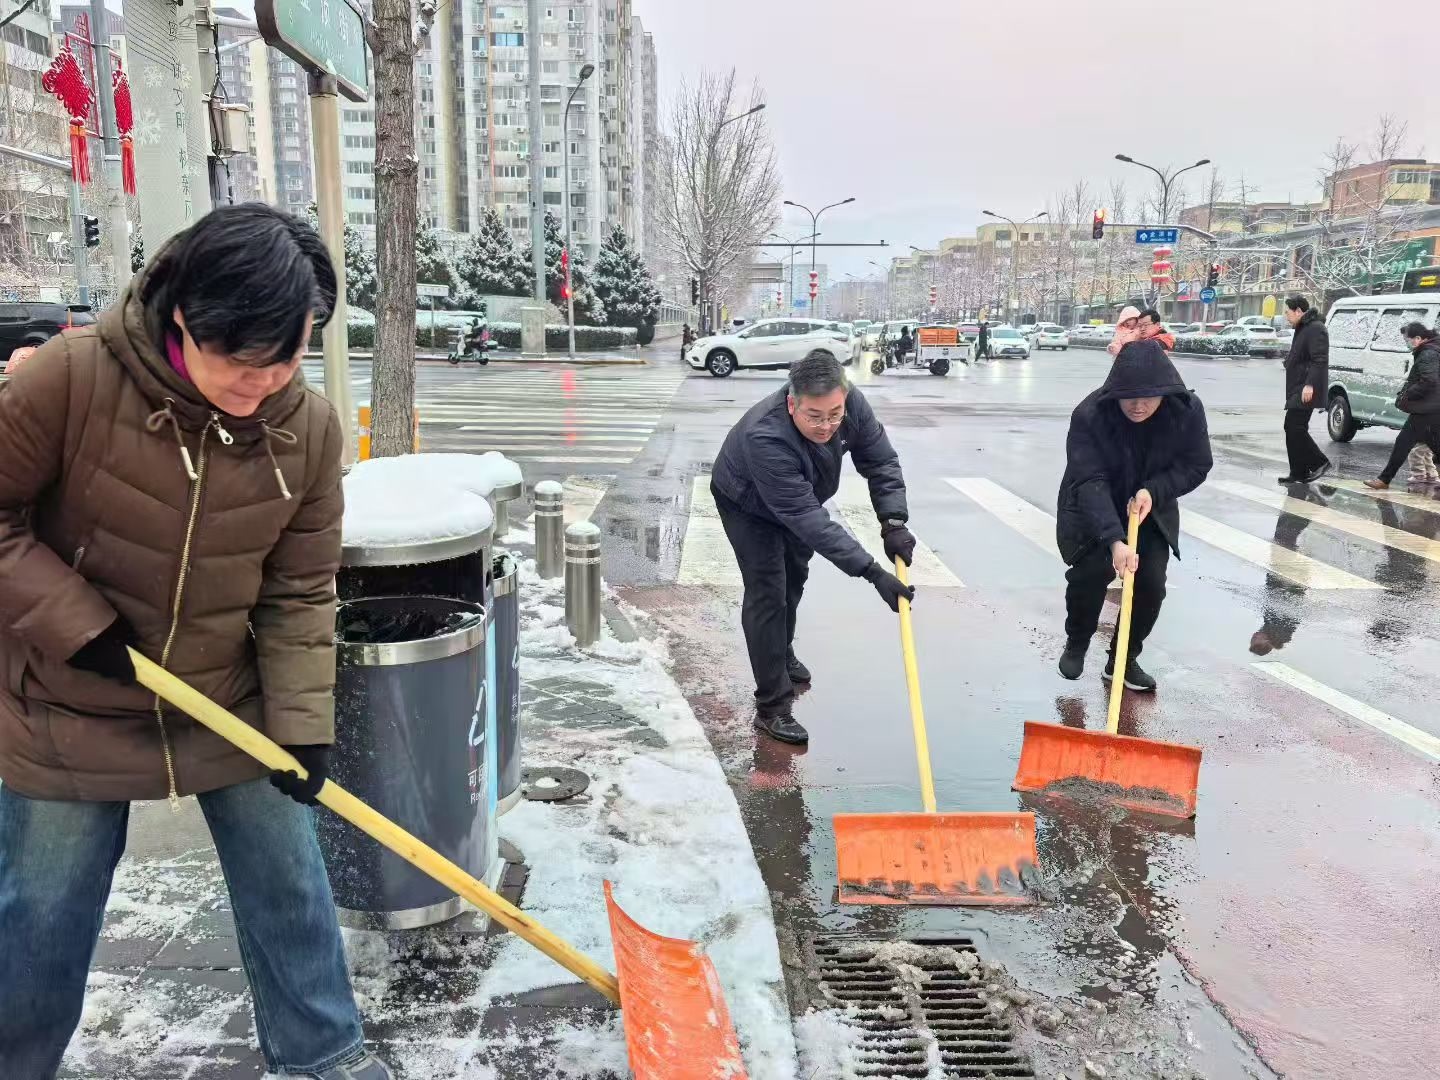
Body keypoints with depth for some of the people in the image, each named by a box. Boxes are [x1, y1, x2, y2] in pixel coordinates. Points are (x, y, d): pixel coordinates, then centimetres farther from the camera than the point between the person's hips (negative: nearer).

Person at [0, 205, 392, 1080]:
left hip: (233, 705, 3)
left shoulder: (309, 427, -12)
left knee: (289, 886, 13)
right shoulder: (75, 377, -22)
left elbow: (300, 590, -6)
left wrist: (303, 720, -11)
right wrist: (75, 623, -18)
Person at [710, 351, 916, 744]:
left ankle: (782, 653, 48)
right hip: (747, 506, -6)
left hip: (798, 497, 7)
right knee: (767, 591, -14)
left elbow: (881, 462, -17)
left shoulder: (852, 404, -30)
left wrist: (893, 522, -31)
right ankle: (771, 706, -7)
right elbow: (808, 519, -47)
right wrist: (872, 572, -49)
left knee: (794, 577, 23)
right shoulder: (766, 437, -47)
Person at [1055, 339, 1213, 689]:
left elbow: (1197, 465, -6)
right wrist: (1115, 540, -47)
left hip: (1149, 511, 3)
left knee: (1152, 581, -11)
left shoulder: (1187, 410, -19)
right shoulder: (1089, 415, -29)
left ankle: (1124, 660, 12)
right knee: (1092, 569, -21)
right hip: (1092, 512, -3)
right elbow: (1090, 483, -36)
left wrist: (1154, 491, -25)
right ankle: (1076, 645, 8)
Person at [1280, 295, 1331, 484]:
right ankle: (1298, 472, 14)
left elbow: (1319, 360, -23)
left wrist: (1310, 385, -29)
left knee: (1294, 427, -14)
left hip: (1306, 391, -11)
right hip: (1298, 390, 11)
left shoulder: (1315, 329, -13)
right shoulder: (1303, 328, 20)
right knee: (1292, 428, 10)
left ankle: (1319, 462, -5)